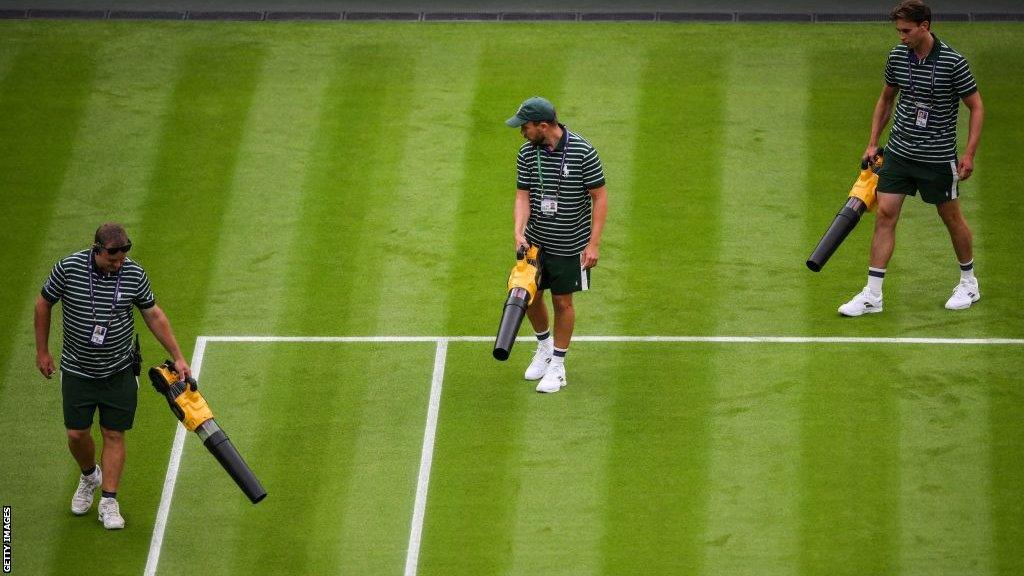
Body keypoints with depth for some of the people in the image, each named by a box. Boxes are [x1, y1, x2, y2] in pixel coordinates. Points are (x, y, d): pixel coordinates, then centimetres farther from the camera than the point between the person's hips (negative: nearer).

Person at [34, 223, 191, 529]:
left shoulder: (134, 274, -10)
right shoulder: (68, 268, -16)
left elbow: (154, 315, 2)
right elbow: (43, 304, 0)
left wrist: (178, 357, 3)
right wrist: (42, 351, 4)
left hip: (119, 371, 0)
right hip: (77, 371, 0)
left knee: (114, 435, 1)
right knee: (77, 434, 3)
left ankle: (108, 502, 9)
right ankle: (89, 476, 35)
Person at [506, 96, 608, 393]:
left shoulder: (583, 152, -18)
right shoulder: (527, 152, -5)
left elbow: (599, 198, -11)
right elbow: (523, 195, -3)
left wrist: (593, 243, -14)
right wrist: (519, 231, -20)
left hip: (569, 246, -4)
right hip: (535, 242, 4)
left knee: (563, 302, 6)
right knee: (530, 296, 10)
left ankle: (557, 364, 21)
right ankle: (544, 346, 38)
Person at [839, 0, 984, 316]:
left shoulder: (952, 62, -16)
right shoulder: (897, 56, -1)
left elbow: (976, 106, -8)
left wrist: (969, 154, -13)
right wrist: (873, 143, 12)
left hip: (939, 157, -4)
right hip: (899, 152, 4)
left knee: (951, 217, 9)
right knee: (885, 215, -3)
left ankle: (969, 283, 31)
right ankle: (872, 296, -2)